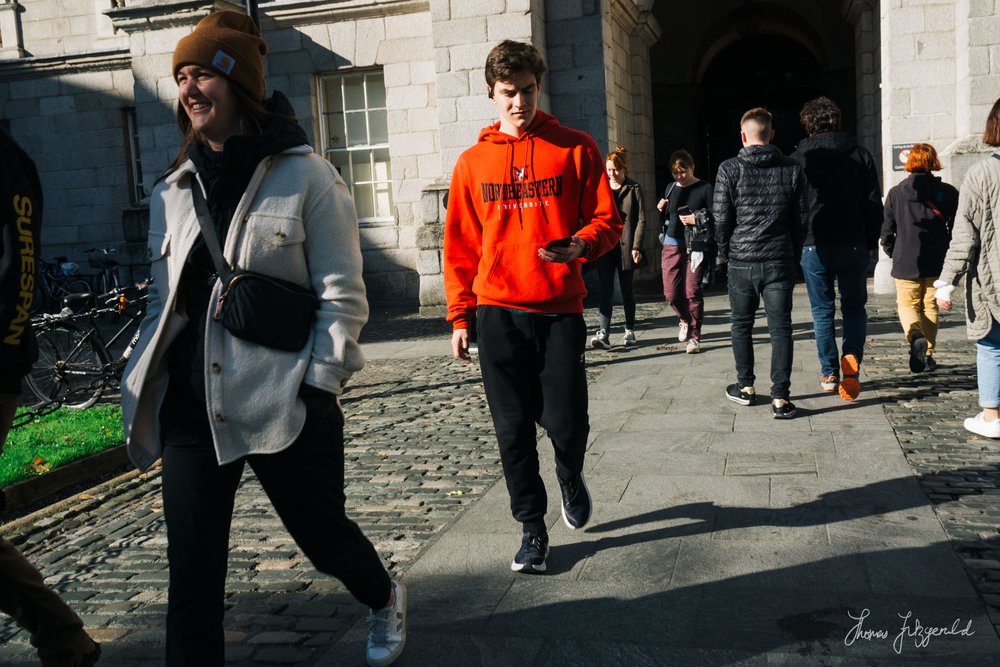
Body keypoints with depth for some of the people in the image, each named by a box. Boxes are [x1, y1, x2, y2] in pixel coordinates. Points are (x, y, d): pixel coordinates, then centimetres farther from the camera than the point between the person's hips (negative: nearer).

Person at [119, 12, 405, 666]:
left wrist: (320, 389, -14)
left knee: (322, 532, 13)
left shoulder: (306, 176, -6)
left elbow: (343, 295, -8)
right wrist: (144, 390, 12)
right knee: (191, 570, 4)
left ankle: (384, 598, 47)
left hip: (285, 405, -4)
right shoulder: (174, 191, 11)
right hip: (191, 405, 5)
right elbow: (166, 301, 16)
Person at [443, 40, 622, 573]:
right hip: (498, 313, 1)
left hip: (560, 309, -1)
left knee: (566, 422, -3)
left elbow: (607, 220, 4)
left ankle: (571, 478, 32)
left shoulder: (576, 149, 3)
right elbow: (460, 245, 10)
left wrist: (581, 245, -18)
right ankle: (532, 528, 21)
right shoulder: (472, 162, 7)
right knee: (513, 430, 4)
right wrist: (459, 316, 6)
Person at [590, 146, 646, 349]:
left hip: (626, 246, -2)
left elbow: (641, 220, -3)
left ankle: (630, 330, 23)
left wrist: (636, 247, -11)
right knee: (605, 290, -7)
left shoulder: (634, 188, 1)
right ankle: (603, 333, -13)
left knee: (626, 289, 9)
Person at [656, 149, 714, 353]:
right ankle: (684, 320, 33)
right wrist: (662, 210, 3)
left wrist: (697, 219, -21)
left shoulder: (705, 189, -3)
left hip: (695, 247, -5)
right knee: (670, 293, 2)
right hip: (672, 245, 5)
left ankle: (694, 337, 6)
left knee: (692, 292, -5)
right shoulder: (670, 189, 13)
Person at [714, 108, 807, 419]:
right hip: (780, 261, 1)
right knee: (780, 328, 2)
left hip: (742, 262, -1)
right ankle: (780, 397, -2)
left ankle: (746, 387, 25)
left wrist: (726, 253, 10)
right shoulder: (792, 169, 2)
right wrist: (793, 257, 14)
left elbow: (721, 219, -5)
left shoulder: (729, 169, -5)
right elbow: (800, 220, 4)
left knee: (742, 326, 15)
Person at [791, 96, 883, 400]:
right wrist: (870, 244, 11)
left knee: (823, 310, 10)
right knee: (854, 307, 14)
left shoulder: (798, 158, -1)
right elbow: (875, 204, 2)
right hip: (853, 246, 1)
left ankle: (829, 374, 12)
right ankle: (851, 356, -9)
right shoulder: (860, 155, 3)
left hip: (814, 247, -1)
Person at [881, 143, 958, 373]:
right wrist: (948, 252, 15)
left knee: (907, 304, 8)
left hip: (906, 262, -1)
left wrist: (894, 254, 15)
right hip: (937, 263, 1)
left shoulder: (895, 193, -1)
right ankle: (927, 354, 15)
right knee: (930, 306, 14)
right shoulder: (948, 192, -1)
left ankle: (915, 336, -23)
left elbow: (887, 229, 1)